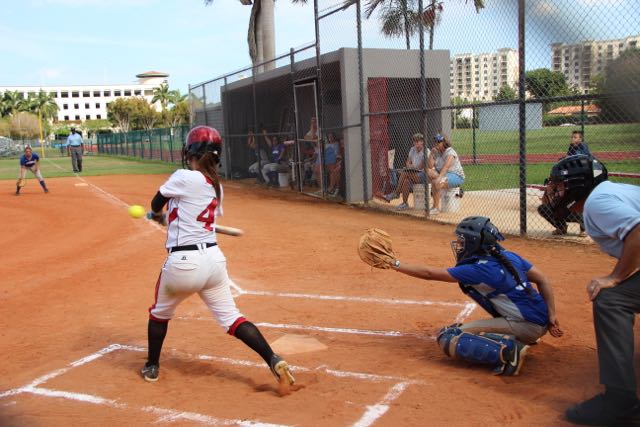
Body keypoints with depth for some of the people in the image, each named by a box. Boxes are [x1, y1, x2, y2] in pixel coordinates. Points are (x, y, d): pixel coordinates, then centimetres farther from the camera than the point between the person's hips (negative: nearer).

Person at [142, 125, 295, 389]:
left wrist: (159, 215, 28)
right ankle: (274, 360, -5)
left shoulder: (183, 177, -10)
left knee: (160, 313, 22)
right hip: (214, 258, 5)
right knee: (231, 317, 8)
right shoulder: (217, 187, 10)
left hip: (182, 263, -5)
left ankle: (152, 367, 35)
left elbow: (156, 205, 5)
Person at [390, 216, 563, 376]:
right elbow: (543, 280, 8)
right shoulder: (509, 256, 8)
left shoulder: (478, 270, -13)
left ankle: (507, 352, -22)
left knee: (448, 338, -12)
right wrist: (551, 316, 7)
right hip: (541, 322, 9)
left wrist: (396, 265, -1)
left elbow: (428, 273, -10)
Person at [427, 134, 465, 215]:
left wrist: (439, 178, -42)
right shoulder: (436, 152, 10)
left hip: (457, 176, -8)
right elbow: (430, 167, 3)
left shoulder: (450, 152, -13)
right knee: (429, 172, -16)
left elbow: (446, 167, -29)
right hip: (442, 175, 8)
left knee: (437, 182, -33)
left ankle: (436, 208, -25)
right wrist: (431, 154, -4)